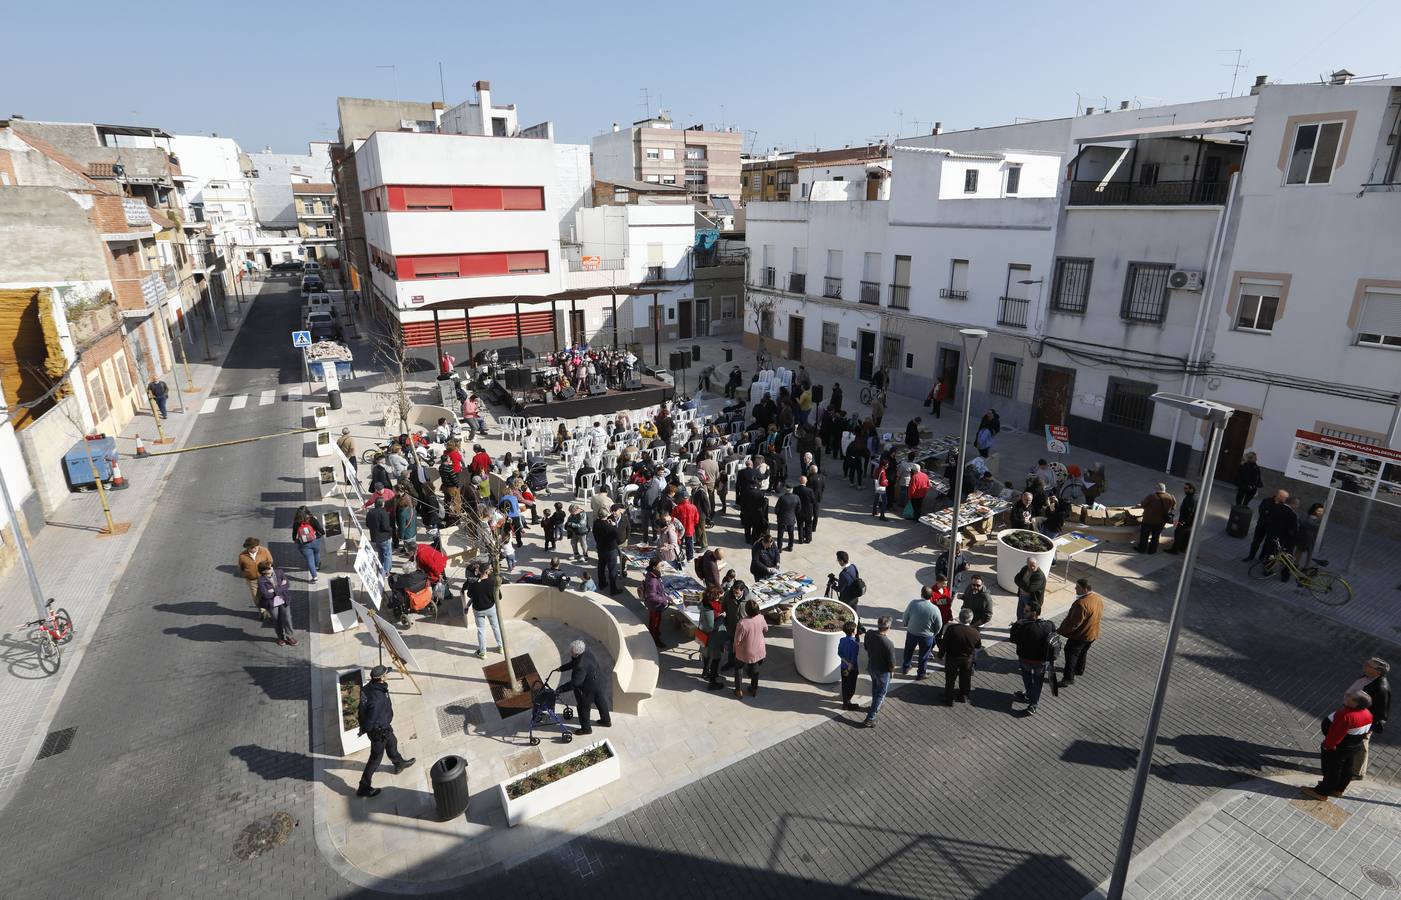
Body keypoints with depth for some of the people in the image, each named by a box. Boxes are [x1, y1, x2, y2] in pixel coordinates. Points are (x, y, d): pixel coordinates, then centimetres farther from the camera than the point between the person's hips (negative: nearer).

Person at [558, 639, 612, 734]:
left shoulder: (581, 667, -38)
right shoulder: (587, 651, -12)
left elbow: (574, 683, -32)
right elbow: (573, 663, 6)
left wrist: (561, 689, -23)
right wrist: (562, 668, 9)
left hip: (591, 689, -9)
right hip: (601, 682, 9)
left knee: (584, 708, 16)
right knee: (601, 702, 29)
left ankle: (586, 729, 36)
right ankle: (606, 721, 50)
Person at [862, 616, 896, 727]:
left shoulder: (869, 633, -18)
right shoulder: (888, 644, -35)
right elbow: (892, 664, -23)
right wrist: (892, 670, -1)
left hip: (870, 667, 6)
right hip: (882, 671, -6)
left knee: (875, 687, 31)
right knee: (880, 693, 13)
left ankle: (875, 706, 54)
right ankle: (870, 719, 17)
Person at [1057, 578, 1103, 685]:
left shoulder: (1081, 603, -34)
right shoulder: (1099, 599, -6)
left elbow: (1073, 623, -29)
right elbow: (1100, 613, 11)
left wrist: (1059, 631, -19)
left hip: (1080, 635, -8)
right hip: (1093, 634, 8)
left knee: (1071, 653, 7)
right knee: (1083, 652, 27)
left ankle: (1069, 677, 13)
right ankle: (1079, 670, 45)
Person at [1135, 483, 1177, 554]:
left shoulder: (1151, 497, -21)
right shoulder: (1171, 498, -7)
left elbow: (1143, 505, -7)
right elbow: (1173, 508, 9)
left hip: (1149, 519, -4)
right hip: (1161, 521, 4)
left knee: (1144, 535, 13)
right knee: (1156, 536, 18)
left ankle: (1141, 549, 23)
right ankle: (1152, 550, 27)